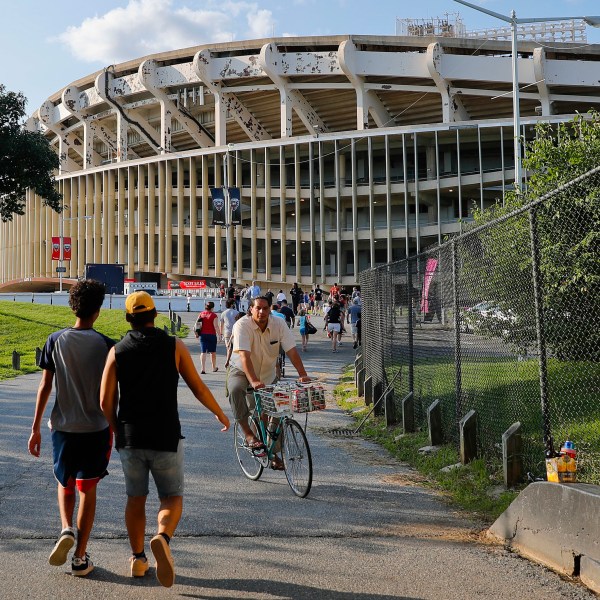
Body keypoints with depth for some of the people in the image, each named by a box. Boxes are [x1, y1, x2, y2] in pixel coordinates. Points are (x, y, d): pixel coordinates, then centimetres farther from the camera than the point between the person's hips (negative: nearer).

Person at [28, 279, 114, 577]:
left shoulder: (56, 341, -4)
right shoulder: (105, 344, -7)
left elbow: (44, 387, -3)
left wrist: (36, 427, 5)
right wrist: (113, 430, 8)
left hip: (63, 427, 1)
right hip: (96, 428, -1)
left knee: (64, 484, 21)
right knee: (87, 489, 9)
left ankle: (66, 530, -3)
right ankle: (80, 557, 12)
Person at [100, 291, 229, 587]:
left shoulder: (117, 351, -1)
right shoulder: (174, 346, -4)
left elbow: (106, 401, -3)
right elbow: (198, 388, 0)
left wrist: (118, 431, 13)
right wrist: (221, 414, 16)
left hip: (129, 439, 2)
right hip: (166, 438, -2)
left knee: (136, 498, 18)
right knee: (172, 498, 8)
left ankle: (138, 559, 24)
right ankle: (162, 538, -20)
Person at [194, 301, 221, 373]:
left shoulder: (201, 314, 5)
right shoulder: (214, 315, -9)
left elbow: (196, 324, 6)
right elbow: (216, 326, -15)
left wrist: (197, 334, 14)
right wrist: (219, 335, -9)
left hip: (203, 335, 3)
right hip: (212, 335, -3)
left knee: (203, 352, 0)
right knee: (213, 352, 13)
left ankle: (203, 369, -11)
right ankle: (214, 368, 28)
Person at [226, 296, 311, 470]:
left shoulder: (279, 324, -14)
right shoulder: (242, 325, -24)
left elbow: (291, 350, -17)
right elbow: (244, 356, -35)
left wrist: (303, 374, -29)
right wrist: (253, 381, -47)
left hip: (268, 374, 4)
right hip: (241, 371, -3)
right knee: (235, 389, -36)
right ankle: (248, 434, -26)